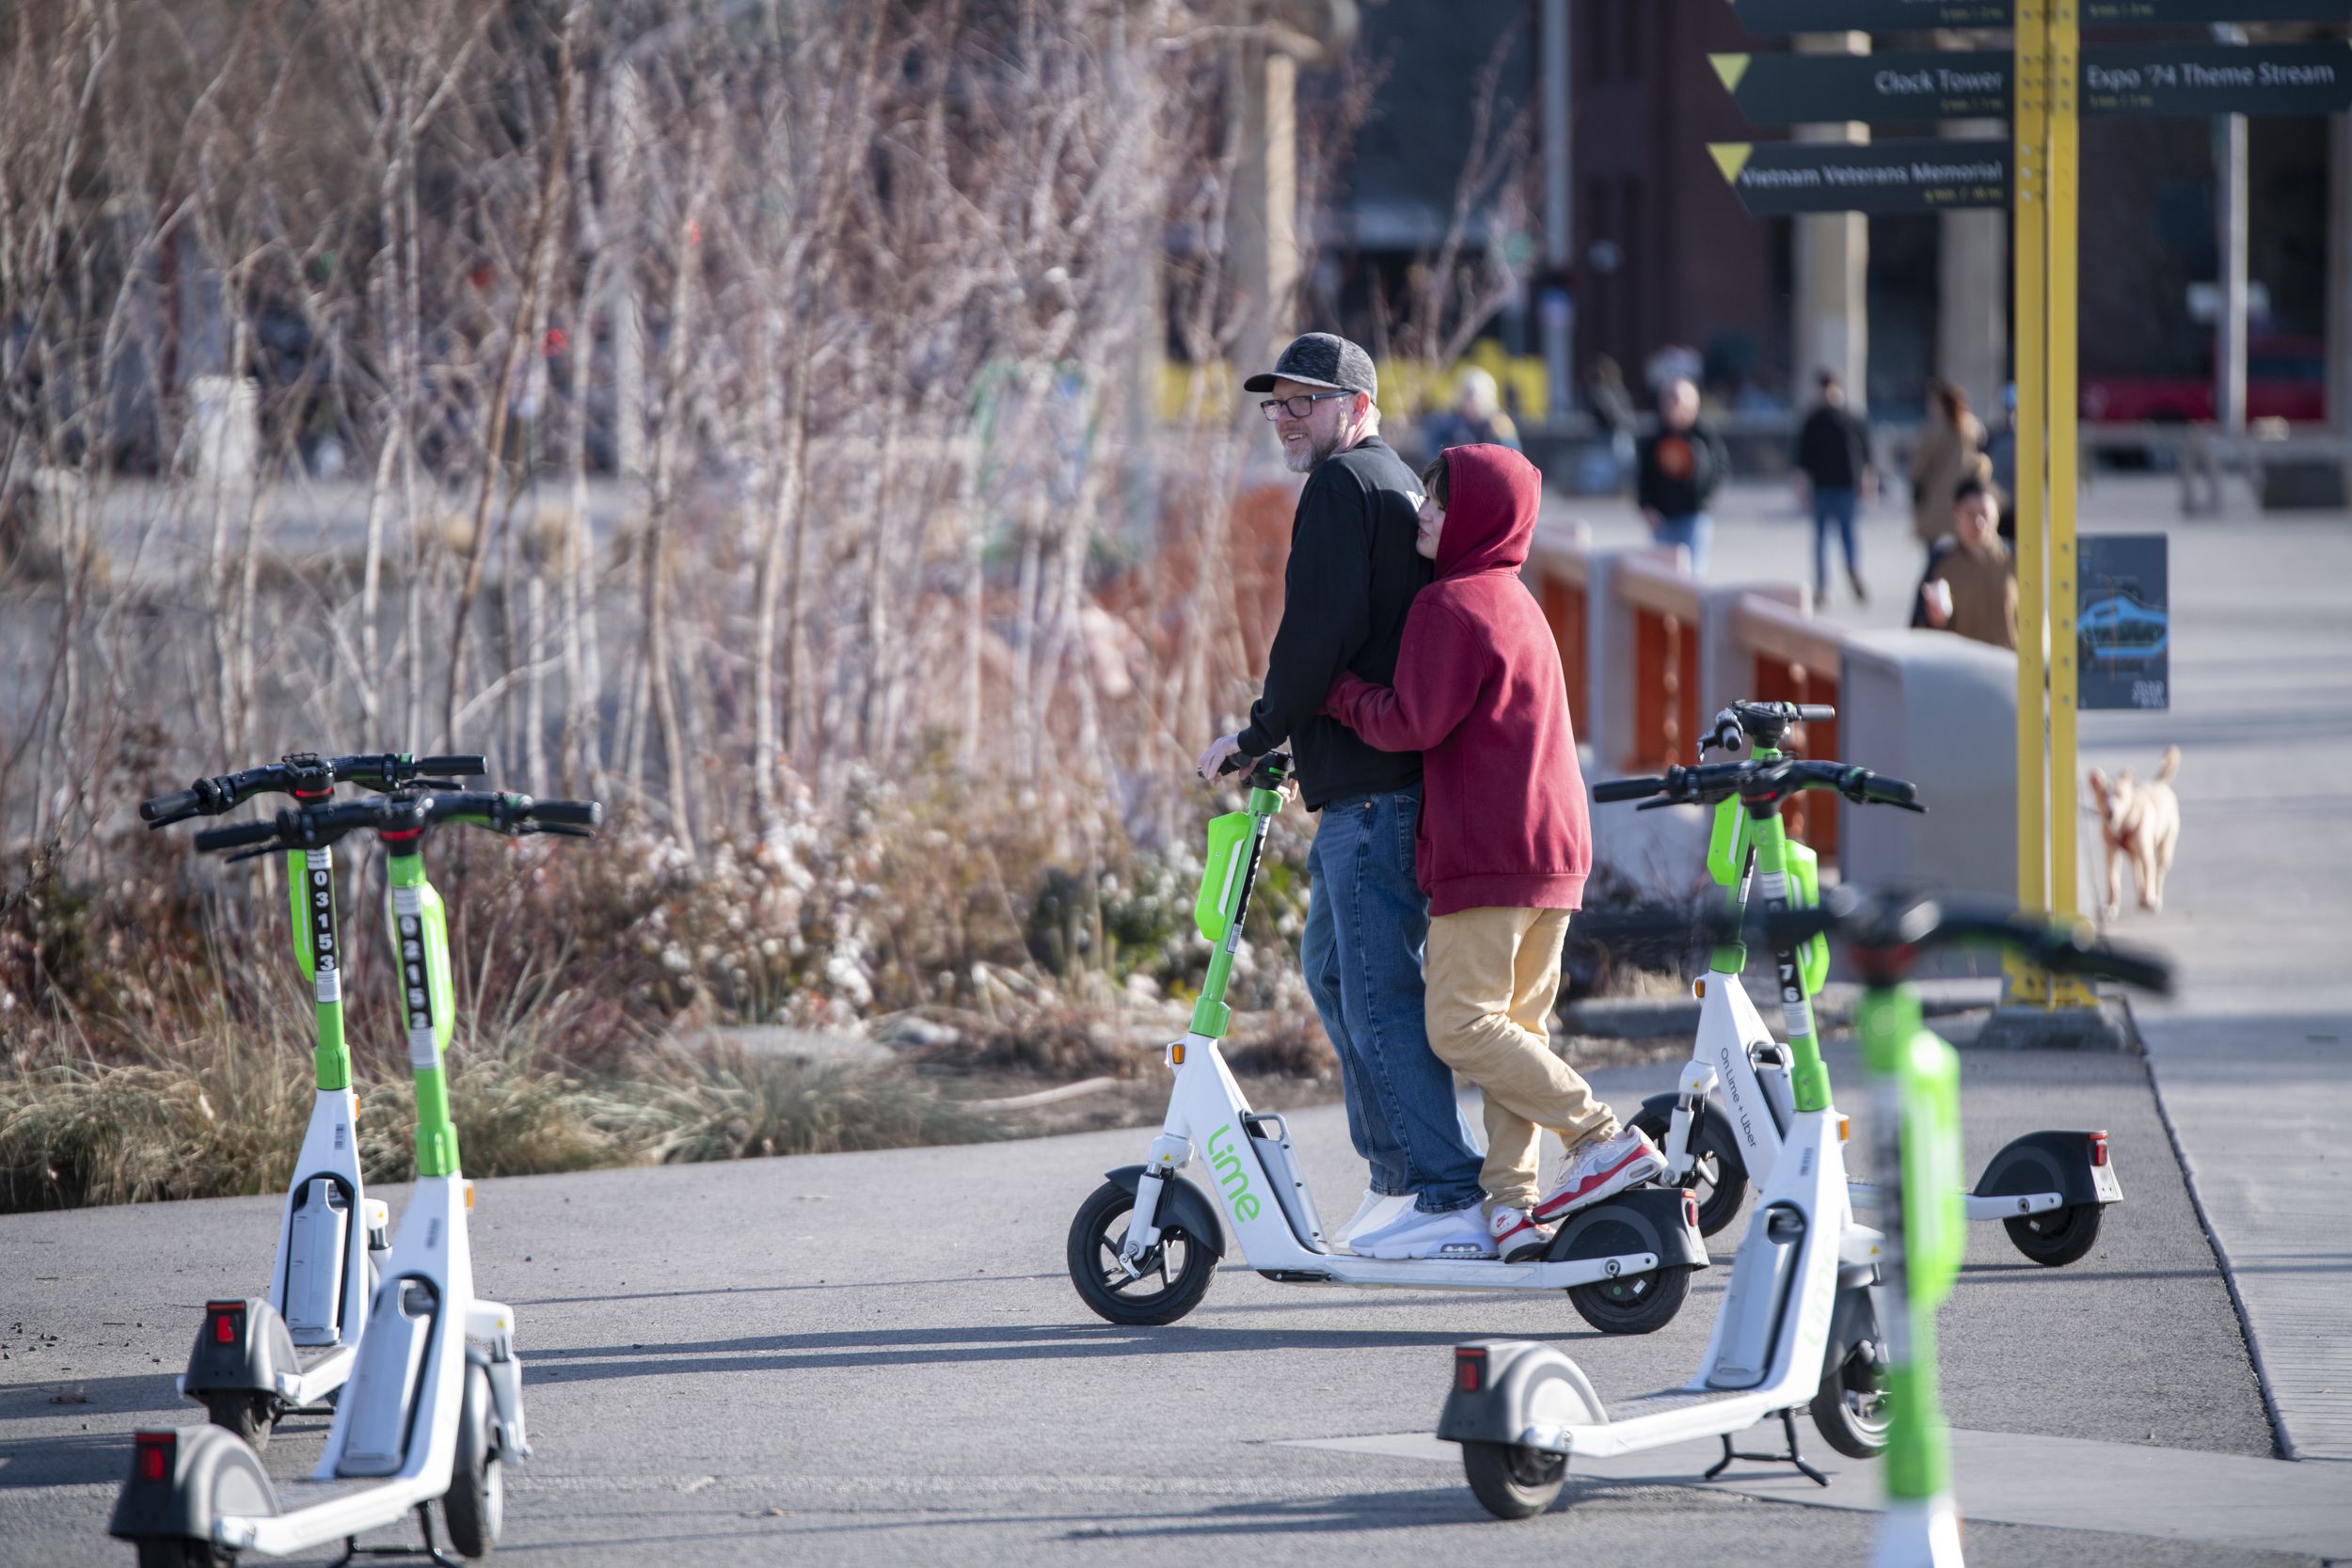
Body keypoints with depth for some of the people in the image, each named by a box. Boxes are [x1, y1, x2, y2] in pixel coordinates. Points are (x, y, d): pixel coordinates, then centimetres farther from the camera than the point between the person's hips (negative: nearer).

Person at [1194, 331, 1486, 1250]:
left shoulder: (1343, 485, -9)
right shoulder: (1403, 488, 23)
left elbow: (1322, 628, -19)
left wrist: (1258, 735, -10)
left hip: (1372, 785, -11)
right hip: (1396, 772, 11)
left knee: (1378, 993, -10)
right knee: (1331, 968, 20)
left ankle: (1448, 1193, -11)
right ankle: (1396, 1177, 23)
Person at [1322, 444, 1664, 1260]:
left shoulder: (1451, 606, -11)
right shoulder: (1515, 602, 20)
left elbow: (1411, 724, -14)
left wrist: (1330, 689, 0)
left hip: (1486, 851, -10)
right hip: (1553, 852, 10)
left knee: (1461, 1025, -8)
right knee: (1515, 1025, 9)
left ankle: (1609, 1138, -12)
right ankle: (1511, 1202, 4)